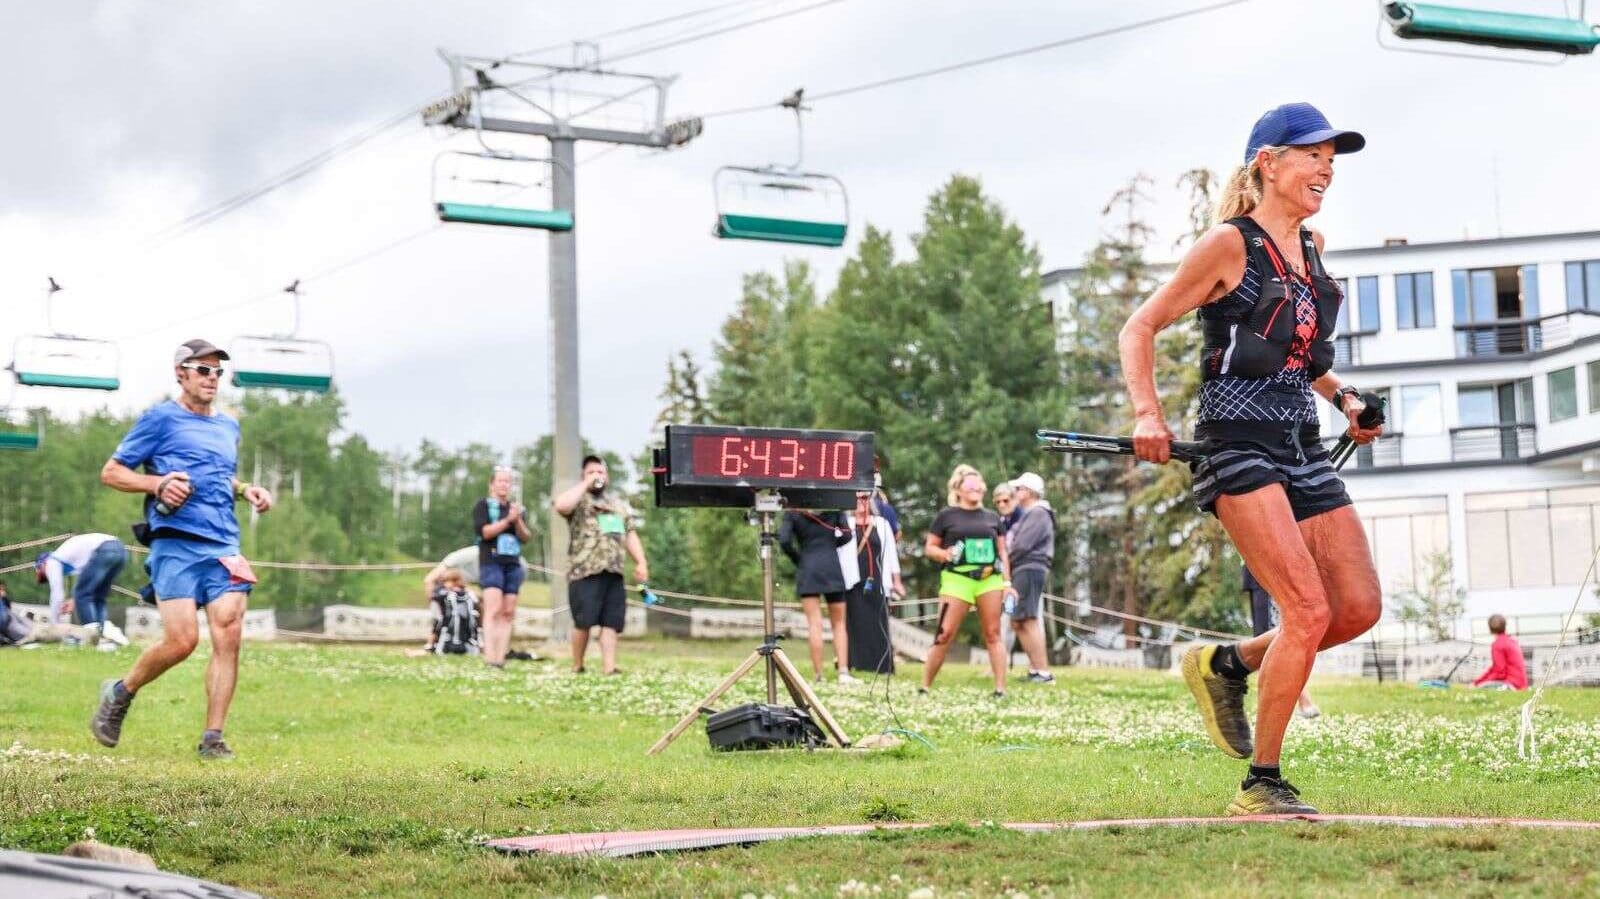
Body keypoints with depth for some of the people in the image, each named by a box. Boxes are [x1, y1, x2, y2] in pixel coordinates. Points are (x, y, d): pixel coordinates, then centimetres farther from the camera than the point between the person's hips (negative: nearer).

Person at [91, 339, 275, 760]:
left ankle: (213, 737, -5)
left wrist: (245, 490, 17)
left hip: (225, 545, 5)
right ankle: (120, 693, 16)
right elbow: (111, 472, 4)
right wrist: (157, 483, -12)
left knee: (228, 638, -10)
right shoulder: (160, 419, 3)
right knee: (181, 641, -12)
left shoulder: (229, 427, 22)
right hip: (177, 544, -5)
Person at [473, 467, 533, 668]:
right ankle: (489, 658, -23)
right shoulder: (483, 505, 4)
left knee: (508, 612, 0)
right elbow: (483, 531, -10)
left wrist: (518, 520, -9)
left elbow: (526, 537, 9)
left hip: (513, 564, 5)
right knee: (493, 609, -16)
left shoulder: (515, 507, 16)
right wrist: (507, 520, -16)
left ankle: (501, 657, -1)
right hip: (491, 562, -5)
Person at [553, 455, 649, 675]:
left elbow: (630, 535, 21)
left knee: (611, 622, -2)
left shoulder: (620, 503, 21)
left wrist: (641, 562, 9)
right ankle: (577, 666, 9)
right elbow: (561, 506, -21)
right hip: (585, 571, -5)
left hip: (614, 572, 5)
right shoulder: (579, 500, 2)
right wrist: (585, 484, -12)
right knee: (584, 621, -5)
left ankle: (609, 668, -4)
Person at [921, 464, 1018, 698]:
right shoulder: (947, 516, 5)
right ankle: (925, 686, 1)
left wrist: (1007, 582, 9)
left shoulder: (992, 518, 15)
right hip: (957, 579, -3)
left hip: (990, 579, 3)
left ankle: (1000, 689, 2)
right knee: (945, 634, -8)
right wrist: (944, 554, -14)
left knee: (993, 634, 2)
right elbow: (929, 547, 6)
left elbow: (1002, 552, 17)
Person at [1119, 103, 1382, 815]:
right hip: (1239, 441, -8)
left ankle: (1227, 664, 22)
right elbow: (1140, 328, -5)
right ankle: (1260, 786, -6)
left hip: (1301, 444, 8)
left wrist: (1343, 397, 15)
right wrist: (1147, 414, -18)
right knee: (1309, 611, -17)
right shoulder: (1230, 244, -6)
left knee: (1360, 607, 0)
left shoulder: (1310, 247, 15)